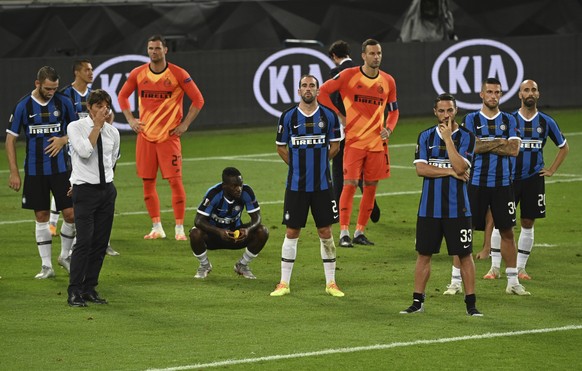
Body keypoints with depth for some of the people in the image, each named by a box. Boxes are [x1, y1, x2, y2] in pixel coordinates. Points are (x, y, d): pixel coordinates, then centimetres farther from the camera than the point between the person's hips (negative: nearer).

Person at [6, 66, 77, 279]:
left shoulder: (63, 103, -1)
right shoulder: (24, 106, -4)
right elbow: (10, 139, 0)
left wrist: (64, 139, -9)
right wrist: (14, 173, -3)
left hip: (60, 168, 1)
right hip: (34, 171, -1)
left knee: (71, 214, -5)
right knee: (41, 216, 4)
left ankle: (65, 255, 19)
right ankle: (46, 265, 12)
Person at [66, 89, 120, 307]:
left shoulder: (113, 132, 9)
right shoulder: (76, 127, -5)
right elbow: (85, 152, -22)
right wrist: (97, 125, -17)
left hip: (107, 189, 5)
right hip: (84, 191, -5)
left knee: (101, 242, 5)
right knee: (84, 241, -13)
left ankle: (90, 289, 12)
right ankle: (74, 292, -10)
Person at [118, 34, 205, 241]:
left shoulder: (178, 74, -6)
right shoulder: (138, 74, 4)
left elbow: (198, 100, -1)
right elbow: (123, 96, 18)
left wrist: (184, 124, -6)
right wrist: (130, 120, 7)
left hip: (169, 135, -3)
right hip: (145, 135, 3)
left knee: (175, 180, -10)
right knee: (147, 182, 4)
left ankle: (179, 228, -3)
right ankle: (157, 228, 14)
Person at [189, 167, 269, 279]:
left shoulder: (246, 192, -20)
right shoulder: (214, 193, -27)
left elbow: (256, 217, -16)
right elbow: (199, 220, -29)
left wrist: (248, 229, -40)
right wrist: (219, 232, -46)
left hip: (236, 234, 3)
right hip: (214, 232, -3)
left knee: (262, 232, -22)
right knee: (196, 234, -35)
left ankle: (242, 265, 4)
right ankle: (204, 265, -1)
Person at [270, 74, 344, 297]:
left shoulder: (329, 116, 0)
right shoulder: (288, 116, 0)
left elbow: (335, 145, 11)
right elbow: (281, 146, 10)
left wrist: (319, 162, 3)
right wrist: (297, 165, 5)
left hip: (322, 184, 0)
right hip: (296, 184, 0)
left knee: (325, 232, 4)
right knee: (291, 232, 3)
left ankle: (331, 283, 13)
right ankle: (284, 283, 10)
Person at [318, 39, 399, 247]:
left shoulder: (388, 81, 6)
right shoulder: (348, 76, -6)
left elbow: (393, 110, 17)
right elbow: (322, 92, -2)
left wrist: (389, 129, -2)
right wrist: (339, 115, -7)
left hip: (377, 142, 4)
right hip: (353, 140, -4)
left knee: (371, 186, 6)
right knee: (350, 184, -11)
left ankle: (360, 232, 15)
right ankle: (344, 233, -9)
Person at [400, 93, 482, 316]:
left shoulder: (466, 137, -1)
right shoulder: (426, 136, 6)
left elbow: (460, 167, -15)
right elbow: (420, 168, -5)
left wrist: (448, 137, -14)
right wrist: (450, 172, -11)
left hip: (457, 208, -2)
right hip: (429, 208, 2)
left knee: (465, 255, 0)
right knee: (424, 254, 5)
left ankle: (471, 303, 5)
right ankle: (417, 302, 12)